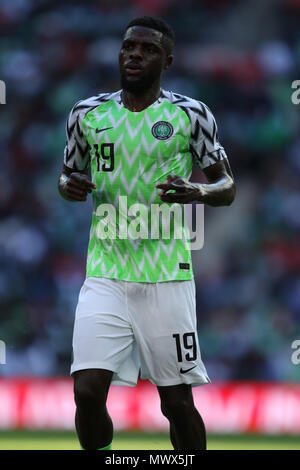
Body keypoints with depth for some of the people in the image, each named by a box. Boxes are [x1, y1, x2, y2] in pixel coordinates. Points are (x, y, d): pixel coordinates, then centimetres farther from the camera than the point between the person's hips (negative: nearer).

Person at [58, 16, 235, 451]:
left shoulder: (191, 114, 0)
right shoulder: (88, 113, 7)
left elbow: (228, 187, 5)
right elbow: (67, 174, 20)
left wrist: (197, 192, -17)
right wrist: (69, 185, -4)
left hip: (166, 277, -2)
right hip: (105, 273, 2)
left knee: (177, 403, 1)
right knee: (88, 393, -11)